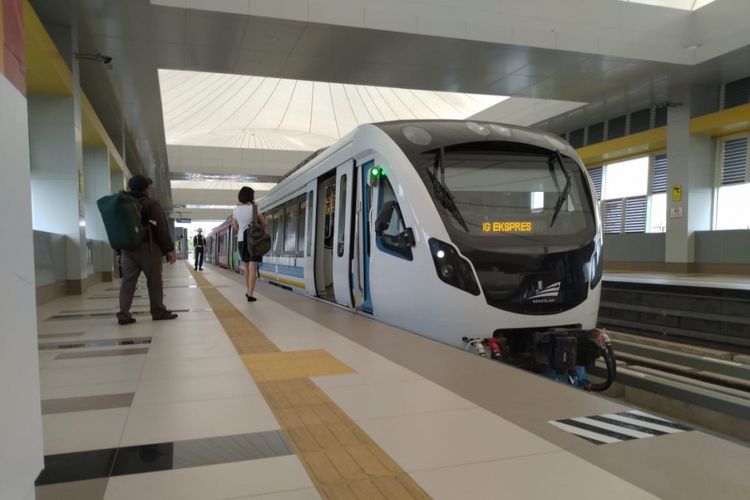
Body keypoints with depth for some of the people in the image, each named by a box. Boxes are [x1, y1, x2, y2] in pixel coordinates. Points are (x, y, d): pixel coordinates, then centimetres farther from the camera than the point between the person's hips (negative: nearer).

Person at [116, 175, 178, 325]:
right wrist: (169, 249, -10)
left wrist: (120, 251, 21)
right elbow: (161, 228, -12)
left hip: (127, 248, 6)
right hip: (147, 247, -6)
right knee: (154, 280, 3)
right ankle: (158, 311, 9)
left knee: (128, 280, 3)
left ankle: (124, 314, -2)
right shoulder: (151, 204, -6)